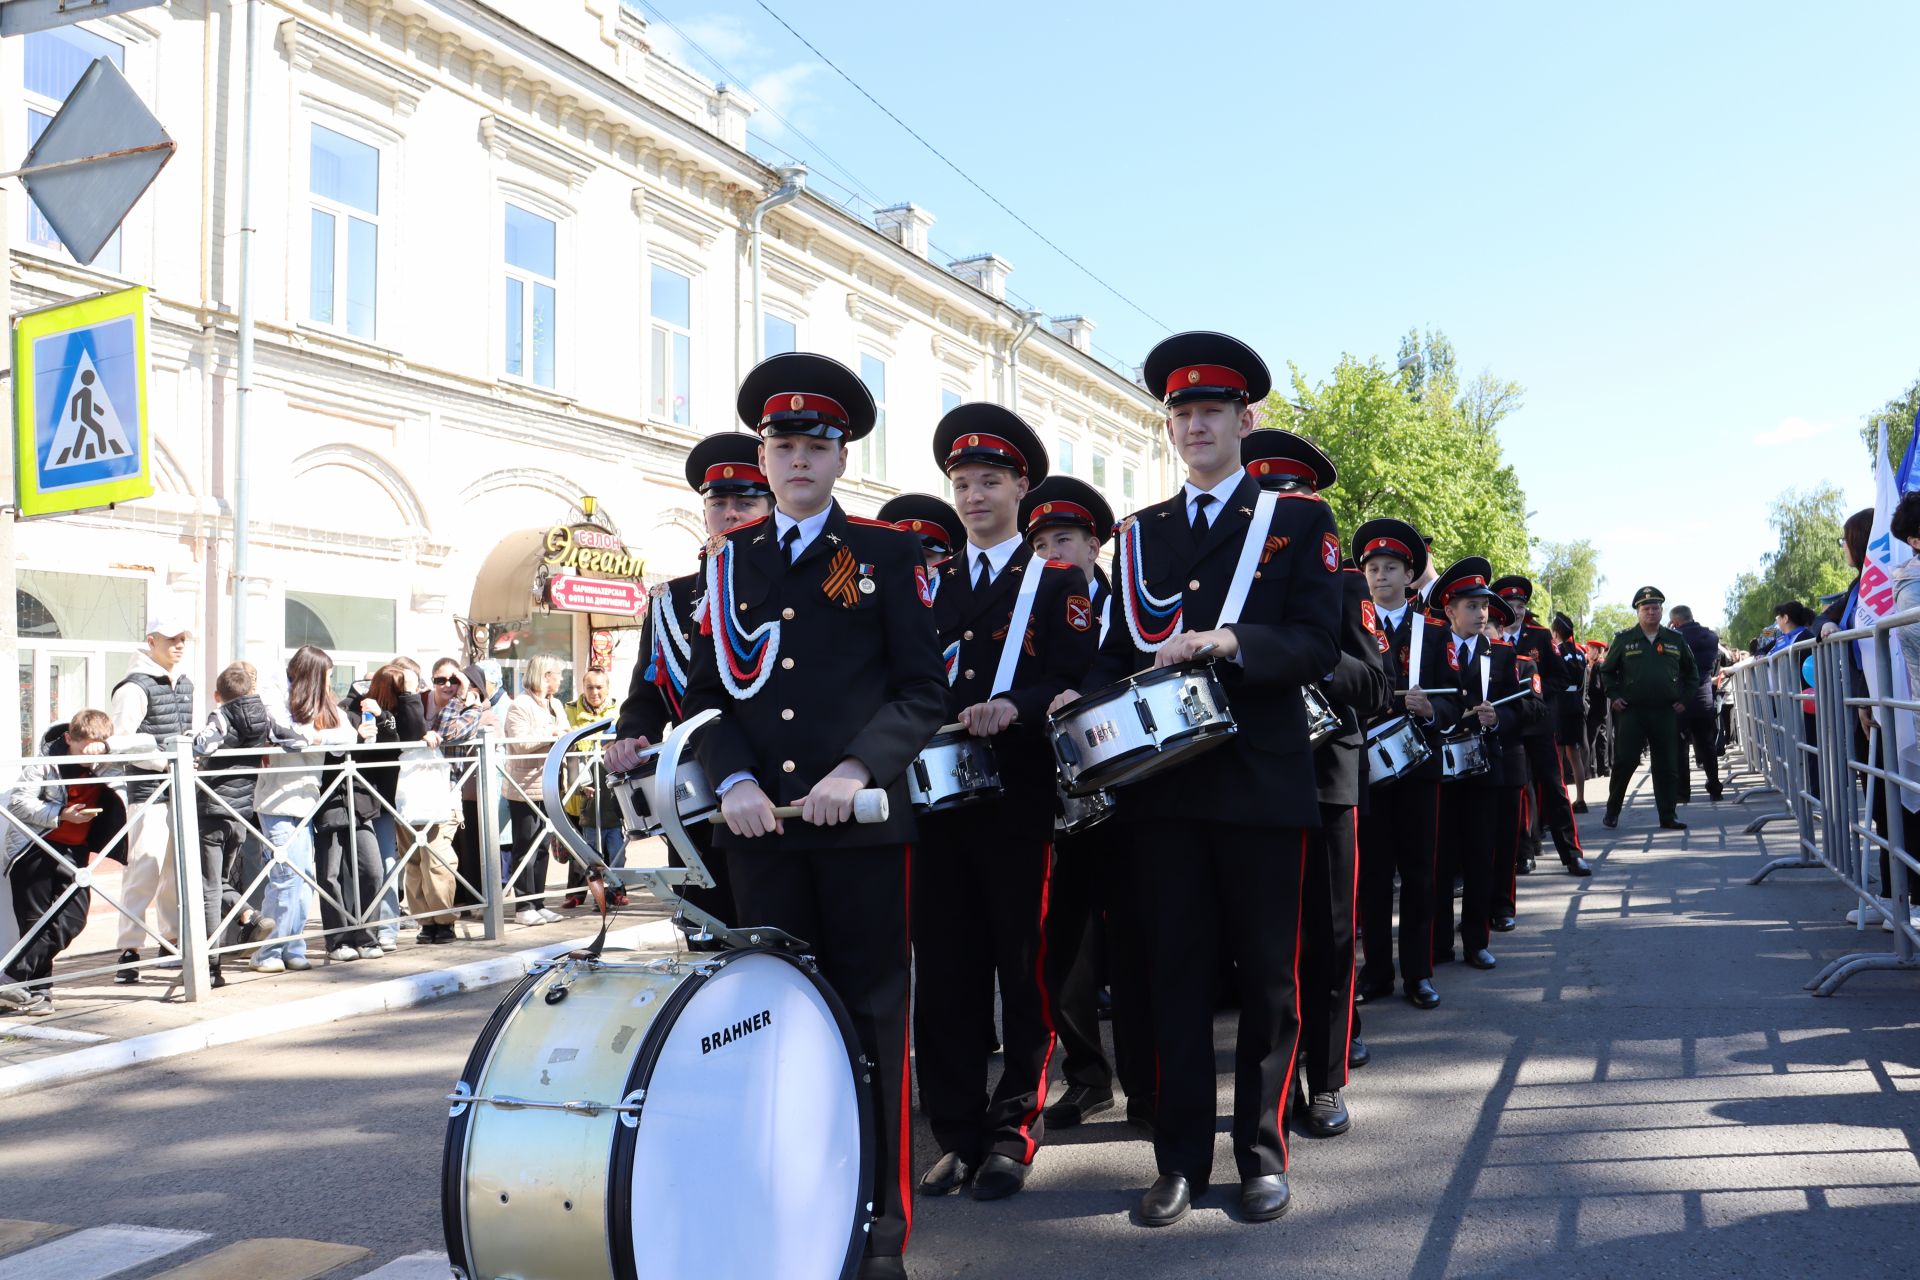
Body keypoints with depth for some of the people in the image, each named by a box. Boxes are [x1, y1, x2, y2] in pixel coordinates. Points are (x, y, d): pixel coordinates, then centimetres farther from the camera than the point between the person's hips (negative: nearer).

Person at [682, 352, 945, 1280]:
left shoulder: (887, 554, 5)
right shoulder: (729, 561, 13)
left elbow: (923, 693, 0)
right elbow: (707, 691, 11)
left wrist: (856, 768, -14)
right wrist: (733, 780, -7)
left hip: (862, 819, -2)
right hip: (760, 821, 3)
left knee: (870, 1009, 3)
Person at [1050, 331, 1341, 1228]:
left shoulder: (1298, 521, 4)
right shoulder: (1140, 535, 15)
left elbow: (1317, 645, -6)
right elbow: (1120, 647, 15)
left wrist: (1229, 641, -22)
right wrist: (1087, 696, -5)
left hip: (1263, 780, -3)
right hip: (1165, 783, 3)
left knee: (1268, 975, 6)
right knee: (1176, 973, 6)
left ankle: (1262, 1152, 20)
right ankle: (1180, 1159, 16)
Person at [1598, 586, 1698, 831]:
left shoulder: (1675, 640, 10)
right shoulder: (1624, 639, 6)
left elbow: (1691, 672, 20)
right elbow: (1606, 671, 12)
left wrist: (1684, 699, 9)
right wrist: (1613, 696, 0)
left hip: (1666, 712, 2)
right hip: (1631, 712, -2)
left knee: (1667, 766, 3)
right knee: (1624, 762, -3)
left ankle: (1668, 816, 9)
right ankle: (1612, 812, 10)